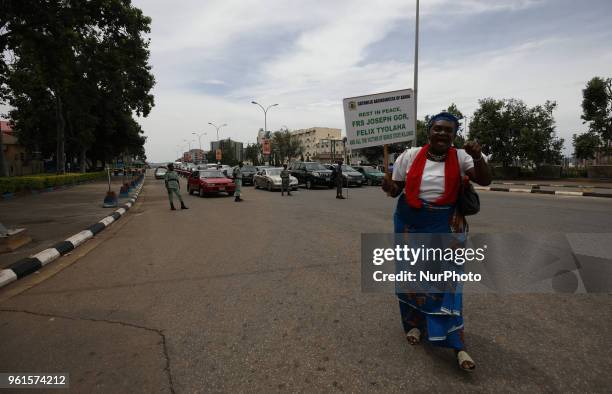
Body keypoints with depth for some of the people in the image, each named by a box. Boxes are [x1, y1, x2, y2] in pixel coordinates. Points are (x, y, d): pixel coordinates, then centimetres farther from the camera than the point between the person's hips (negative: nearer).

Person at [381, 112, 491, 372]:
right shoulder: (410, 156, -3)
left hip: (445, 227, -1)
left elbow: (485, 180, -12)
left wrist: (477, 156, -29)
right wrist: (389, 188, -20)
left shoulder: (460, 157, -3)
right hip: (409, 224, 1)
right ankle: (414, 323, 31)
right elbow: (396, 188, 3)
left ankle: (457, 344, 2)